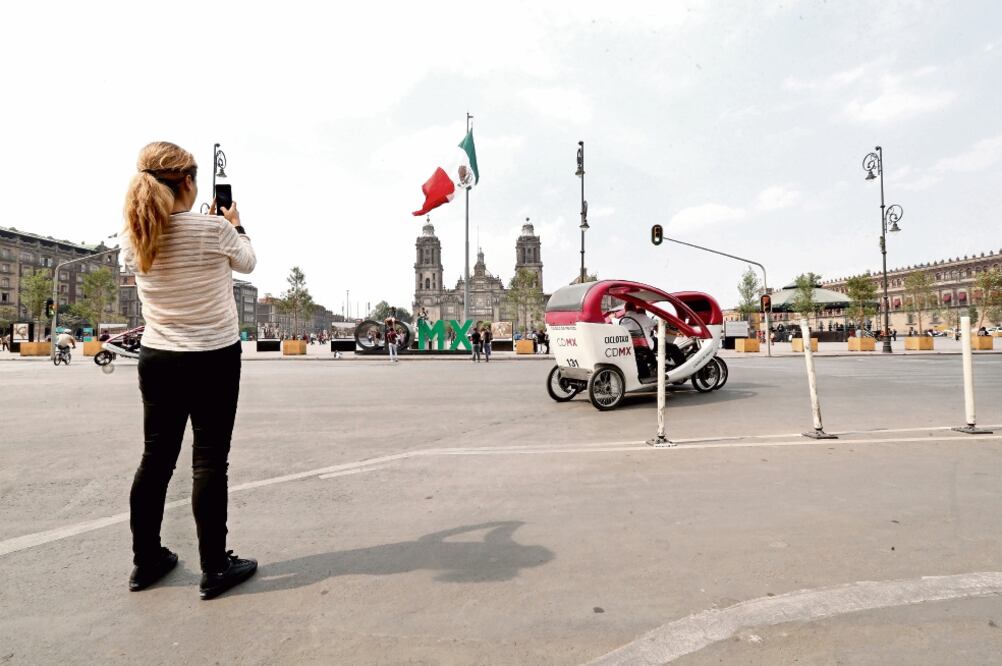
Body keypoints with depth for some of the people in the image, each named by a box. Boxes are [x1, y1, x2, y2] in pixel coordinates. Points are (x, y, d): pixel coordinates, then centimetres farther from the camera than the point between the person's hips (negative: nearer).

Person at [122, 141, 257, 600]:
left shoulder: (132, 236, -1)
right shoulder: (213, 229, -15)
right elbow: (247, 263, 4)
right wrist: (234, 225, 20)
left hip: (156, 359, 5)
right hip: (214, 359, -5)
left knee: (156, 456, 15)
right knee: (209, 460, 2)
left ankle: (146, 561, 29)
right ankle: (214, 567, 12)